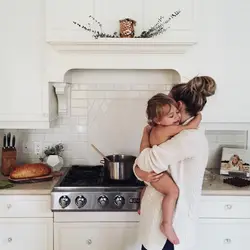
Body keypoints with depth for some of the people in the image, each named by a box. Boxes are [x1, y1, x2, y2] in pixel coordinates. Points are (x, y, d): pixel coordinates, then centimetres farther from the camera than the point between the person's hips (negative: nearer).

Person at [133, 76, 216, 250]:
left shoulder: (192, 137, -20)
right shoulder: (174, 135, 9)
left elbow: (148, 161, -23)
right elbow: (140, 164, 6)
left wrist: (146, 135, -4)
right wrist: (143, 173, -17)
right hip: (158, 213, 8)